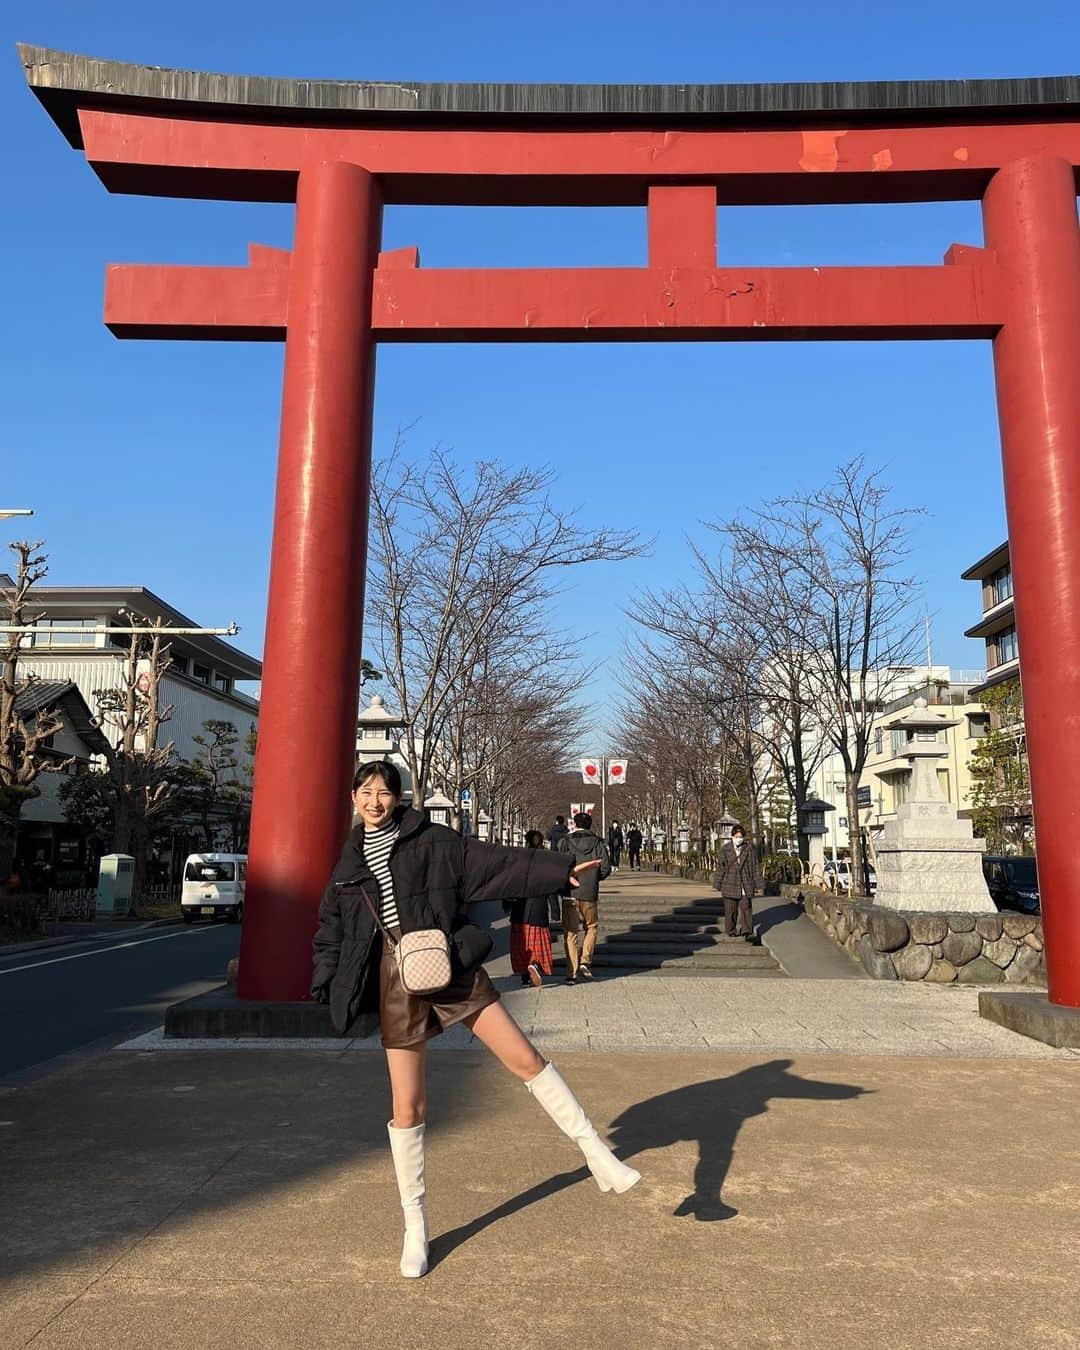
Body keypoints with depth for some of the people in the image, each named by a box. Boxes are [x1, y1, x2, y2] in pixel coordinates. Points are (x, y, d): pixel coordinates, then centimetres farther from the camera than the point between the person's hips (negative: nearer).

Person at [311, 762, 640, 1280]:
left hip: (451, 967, -1)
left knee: (526, 1060, -4)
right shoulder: (349, 862, 10)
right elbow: (331, 928, 18)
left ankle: (597, 1152, 8)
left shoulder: (430, 840, 0)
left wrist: (559, 870, -10)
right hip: (395, 979, 2)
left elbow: (493, 862, -4)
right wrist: (327, 985, 7)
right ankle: (415, 1228, 20)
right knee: (407, 1108, 4)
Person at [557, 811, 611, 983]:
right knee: (591, 927, 20)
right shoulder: (598, 843, 2)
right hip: (590, 894, 1)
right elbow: (606, 868, -1)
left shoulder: (565, 842, -1)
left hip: (570, 893, 0)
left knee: (570, 933, 7)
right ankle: (585, 961, 4)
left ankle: (571, 973, 6)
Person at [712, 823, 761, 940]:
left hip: (745, 885, 0)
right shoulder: (725, 849, 2)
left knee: (746, 908, -4)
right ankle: (731, 930, 17)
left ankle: (748, 931, 0)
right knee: (730, 909, 5)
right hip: (730, 884, 0)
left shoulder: (749, 850, 3)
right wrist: (717, 884, 5)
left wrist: (757, 884, 6)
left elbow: (754, 868, 7)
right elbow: (721, 868, 5)